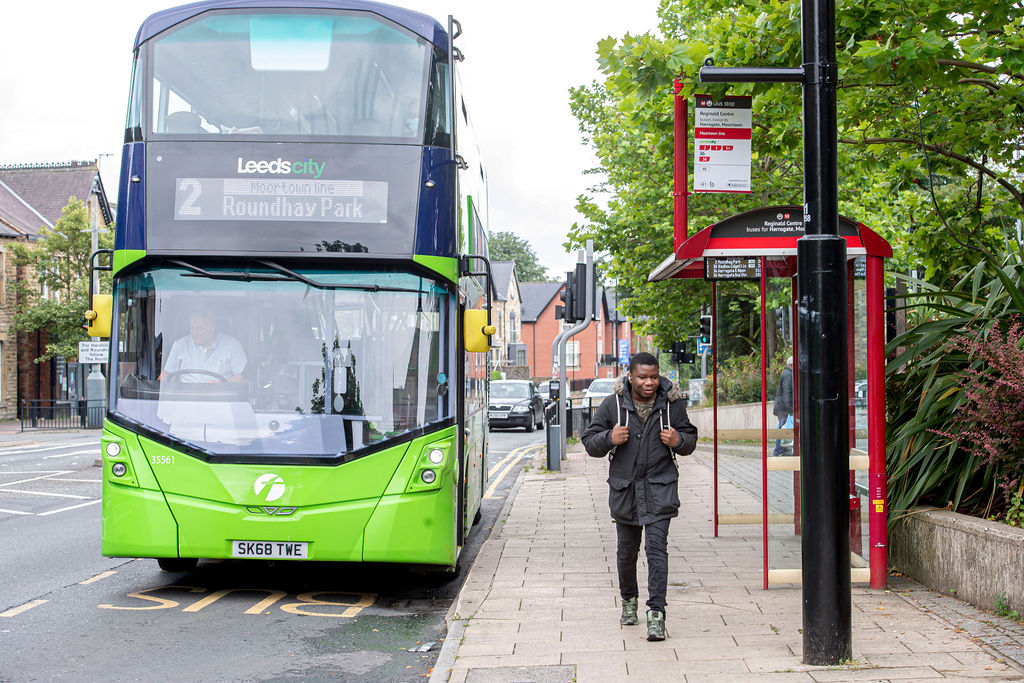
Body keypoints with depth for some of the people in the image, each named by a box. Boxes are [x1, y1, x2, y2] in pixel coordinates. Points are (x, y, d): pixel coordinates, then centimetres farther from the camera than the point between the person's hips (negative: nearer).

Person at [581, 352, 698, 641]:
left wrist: (678, 440, -11)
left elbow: (690, 438, 13)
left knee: (657, 548, -12)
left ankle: (656, 613, -11)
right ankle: (629, 599, 37)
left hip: (660, 490, -2)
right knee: (626, 550, 13)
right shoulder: (613, 404, -1)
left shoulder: (672, 403, 0)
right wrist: (609, 438, -17)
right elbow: (589, 442, 4)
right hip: (624, 489, 2)